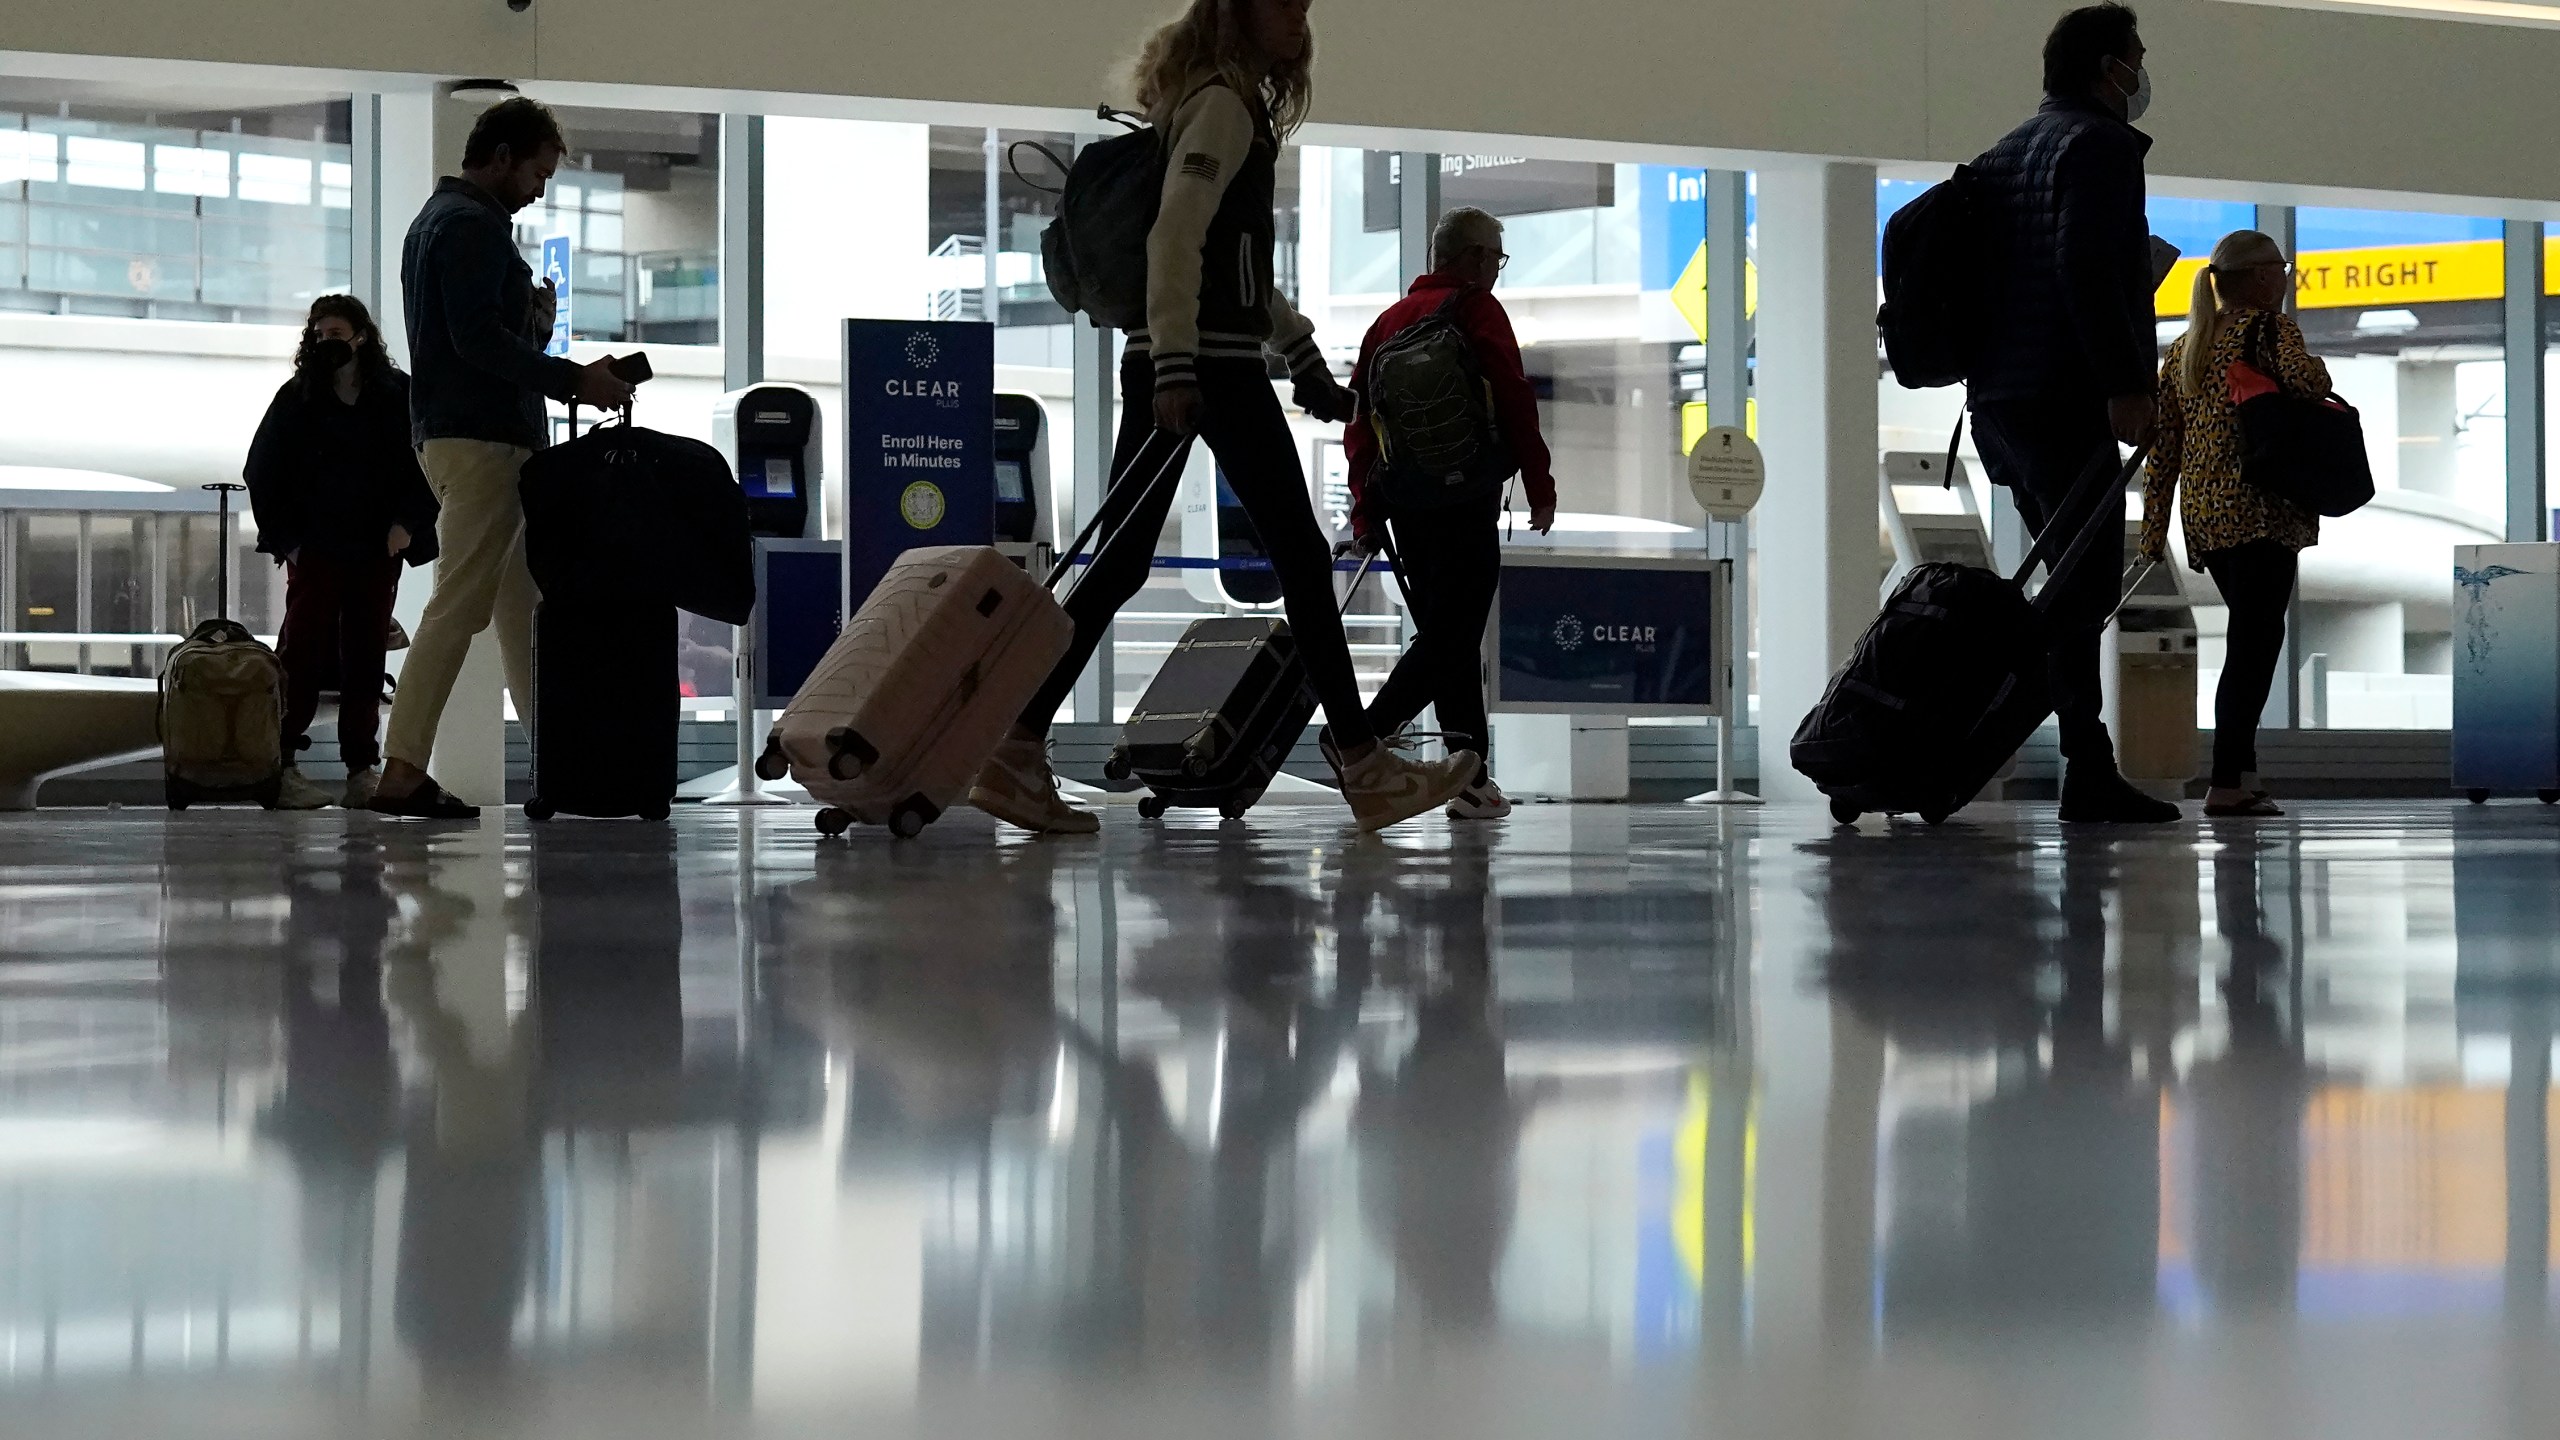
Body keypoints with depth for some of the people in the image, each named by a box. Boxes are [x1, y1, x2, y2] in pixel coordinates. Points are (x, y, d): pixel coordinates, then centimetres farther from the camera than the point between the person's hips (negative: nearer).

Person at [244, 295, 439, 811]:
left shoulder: (397, 396, 3)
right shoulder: (297, 399, 3)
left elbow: (426, 466, 6)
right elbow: (262, 473, 7)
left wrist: (408, 523, -5)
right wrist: (284, 535, -1)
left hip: (378, 549, 1)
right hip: (315, 548, -1)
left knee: (366, 656, 3)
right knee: (304, 651, -11)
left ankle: (363, 769, 6)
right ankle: (281, 765, -15)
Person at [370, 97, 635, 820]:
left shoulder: (438, 218, 23)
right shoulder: (471, 225, -11)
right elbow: (478, 338, -20)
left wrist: (529, 320, 8)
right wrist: (573, 379, -17)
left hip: (454, 432, 11)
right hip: (481, 437, -11)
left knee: (522, 599, 12)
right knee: (459, 604, -12)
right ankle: (403, 773, -14)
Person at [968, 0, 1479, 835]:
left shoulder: (1236, 106, 22)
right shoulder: (1224, 104, -7)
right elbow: (1175, 236, -19)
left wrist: (1307, 366, 28)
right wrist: (1174, 368, -26)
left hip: (1177, 364, 9)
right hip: (1210, 364, -9)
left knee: (1121, 565, 4)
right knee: (1300, 556, -3)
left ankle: (1018, 753, -1)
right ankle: (1363, 768, 1)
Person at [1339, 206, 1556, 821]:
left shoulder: (1391, 319, 15)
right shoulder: (1478, 310, -4)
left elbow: (1359, 418, 14)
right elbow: (1515, 403, -11)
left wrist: (1366, 512, 16)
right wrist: (1541, 489, -4)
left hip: (1404, 503, 7)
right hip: (1465, 501, -7)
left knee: (1447, 634, 13)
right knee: (1451, 637, -8)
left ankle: (1473, 780, 14)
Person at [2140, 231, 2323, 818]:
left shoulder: (2182, 349, 18)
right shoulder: (2271, 328, -1)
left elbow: (2162, 447, 15)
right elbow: (2304, 379, -21)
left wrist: (2153, 533, 16)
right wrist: (2319, 370, 3)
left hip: (2202, 515, 7)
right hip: (2262, 509, -7)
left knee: (2251, 637, 16)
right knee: (2257, 641, -8)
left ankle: (2243, 774, 14)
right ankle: (2227, 782, -17)